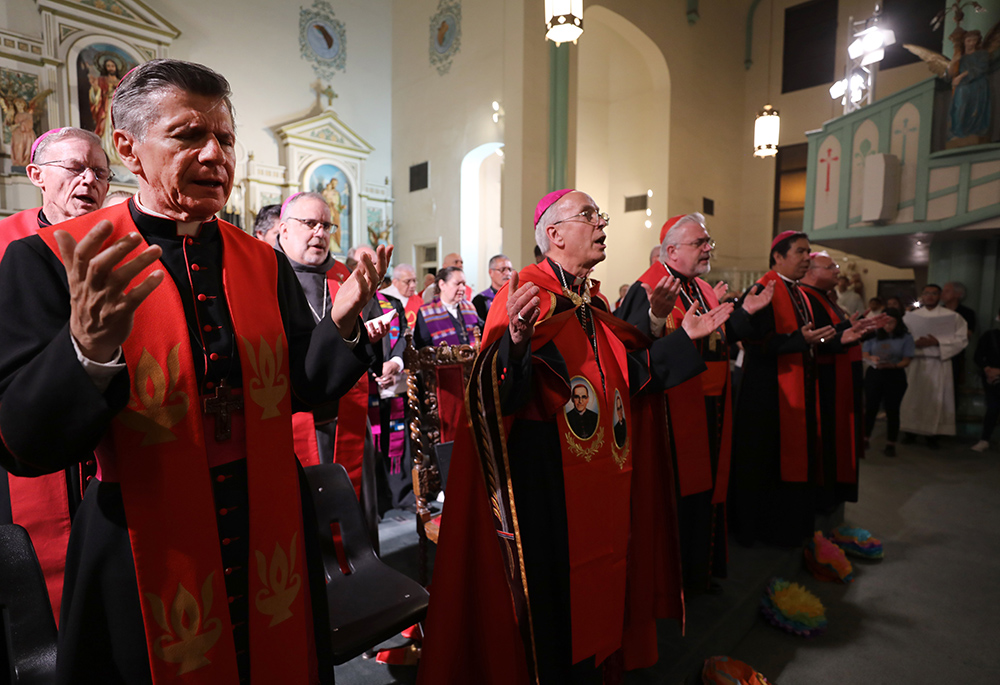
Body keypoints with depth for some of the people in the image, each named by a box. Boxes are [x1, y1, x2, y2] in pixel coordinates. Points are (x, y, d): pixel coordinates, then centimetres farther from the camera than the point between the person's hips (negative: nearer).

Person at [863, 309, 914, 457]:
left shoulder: (906, 337, 1)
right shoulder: (874, 335, 6)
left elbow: (906, 361, -4)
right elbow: (865, 355, 4)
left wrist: (891, 365, -24)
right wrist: (872, 358, -20)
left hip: (895, 376, -1)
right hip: (874, 374, 1)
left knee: (892, 410, 5)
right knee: (870, 407, 5)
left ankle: (890, 444, 15)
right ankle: (865, 439, 16)